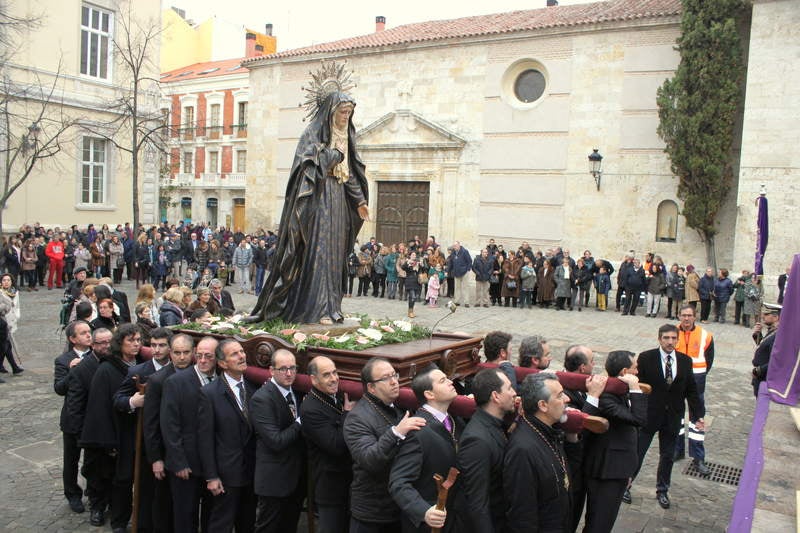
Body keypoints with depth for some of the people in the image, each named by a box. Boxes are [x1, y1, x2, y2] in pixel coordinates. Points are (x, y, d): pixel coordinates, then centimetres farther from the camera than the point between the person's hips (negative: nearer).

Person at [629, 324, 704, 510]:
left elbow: (691, 390, 5)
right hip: (648, 414, -3)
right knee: (637, 453, 6)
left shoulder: (685, 361, 0)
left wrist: (697, 415, -2)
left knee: (667, 456, 15)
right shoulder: (646, 358, -10)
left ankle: (662, 491, 34)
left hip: (672, 417, 3)